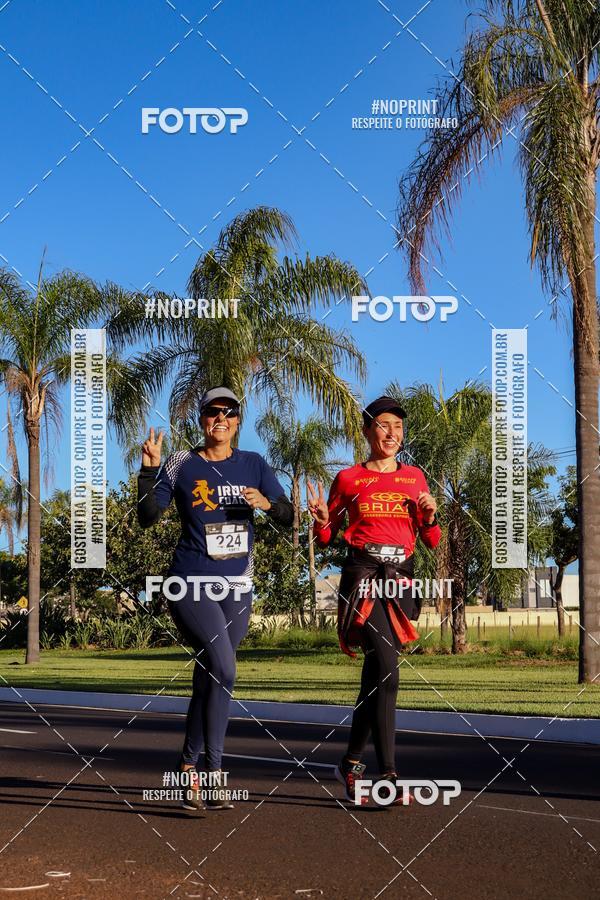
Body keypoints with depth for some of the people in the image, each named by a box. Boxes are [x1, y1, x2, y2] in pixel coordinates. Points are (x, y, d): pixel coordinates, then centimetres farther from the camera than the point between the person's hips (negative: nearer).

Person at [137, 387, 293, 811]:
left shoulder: (253, 465, 10)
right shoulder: (181, 465, 1)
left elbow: (288, 517, 7)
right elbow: (147, 517, -4)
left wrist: (267, 503, -14)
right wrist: (149, 468, -16)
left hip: (237, 588, 4)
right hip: (191, 584, -4)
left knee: (209, 680, 9)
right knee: (223, 670, -20)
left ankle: (190, 764, 22)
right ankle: (214, 772, -15)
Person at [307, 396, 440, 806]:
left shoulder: (415, 477, 15)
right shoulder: (348, 478, 7)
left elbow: (432, 541, 17)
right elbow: (326, 537, 12)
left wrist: (429, 516, -3)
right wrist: (321, 520, -9)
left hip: (400, 578, 4)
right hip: (362, 576, -4)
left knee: (375, 675, 7)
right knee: (386, 671, -18)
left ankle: (352, 763, 23)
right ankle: (389, 775, -21)